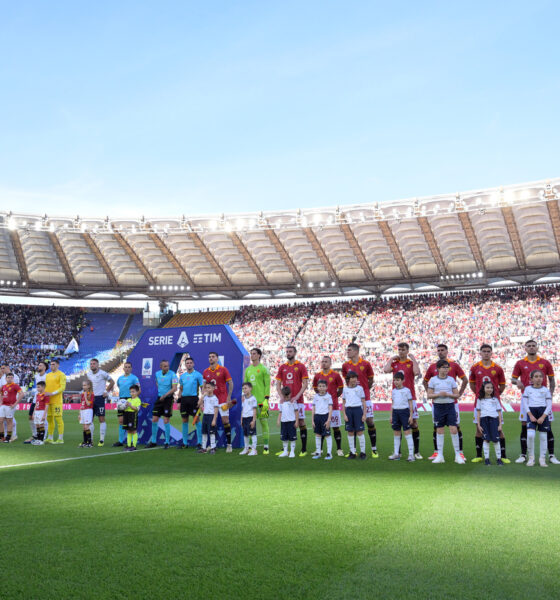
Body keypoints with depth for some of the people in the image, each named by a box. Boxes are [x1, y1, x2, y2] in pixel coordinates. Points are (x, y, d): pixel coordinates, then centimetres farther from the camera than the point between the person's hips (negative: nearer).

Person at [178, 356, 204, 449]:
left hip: (193, 398, -5)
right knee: (184, 421, 8)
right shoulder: (182, 376, 13)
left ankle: (199, 442, 1)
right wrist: (179, 401, 12)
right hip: (184, 399, 5)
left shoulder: (198, 375, -2)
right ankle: (185, 442, 15)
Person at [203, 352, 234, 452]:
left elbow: (230, 383, -2)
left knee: (225, 420, -5)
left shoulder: (223, 370, -3)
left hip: (222, 399, -4)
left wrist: (229, 397, -8)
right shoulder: (205, 372, 8)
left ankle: (229, 444, 2)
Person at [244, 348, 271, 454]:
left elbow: (267, 385, -5)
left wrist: (266, 400, -12)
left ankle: (266, 447, 4)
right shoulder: (248, 370, 15)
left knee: (264, 423, -2)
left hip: (261, 401, -5)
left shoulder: (264, 369, -2)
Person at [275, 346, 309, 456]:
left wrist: (297, 396, -14)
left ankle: (304, 449, 2)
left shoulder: (301, 366, 1)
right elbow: (278, 384, 12)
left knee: (301, 422, -2)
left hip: (298, 400, -4)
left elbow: (305, 384, -4)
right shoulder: (282, 367, 12)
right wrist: (281, 396, -4)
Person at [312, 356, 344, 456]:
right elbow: (315, 387, 20)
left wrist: (334, 397, 2)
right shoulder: (317, 376, 6)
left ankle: (339, 449, 9)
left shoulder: (335, 375, -2)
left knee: (335, 428, 1)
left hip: (333, 405, -3)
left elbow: (341, 388, 6)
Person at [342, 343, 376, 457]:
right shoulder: (345, 365, 4)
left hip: (365, 398, -2)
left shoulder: (366, 364, -4)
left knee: (370, 421, -1)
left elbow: (371, 380, 7)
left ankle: (374, 449, 8)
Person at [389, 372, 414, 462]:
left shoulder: (406, 390, -4)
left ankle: (411, 454, -3)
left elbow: (410, 403, -3)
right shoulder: (393, 391, 11)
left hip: (404, 411, -5)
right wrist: (391, 416, 13)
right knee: (396, 433, 8)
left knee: (407, 432, -6)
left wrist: (411, 416, -7)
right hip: (395, 412, 5)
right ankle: (396, 454, 15)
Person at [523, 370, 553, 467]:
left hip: (543, 413, 1)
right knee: (530, 435, -16)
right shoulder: (528, 389, 7)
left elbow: (549, 405, 1)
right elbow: (525, 403, 4)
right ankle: (531, 458, -2)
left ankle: (542, 459, 13)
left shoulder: (546, 390, 6)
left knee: (543, 436, 3)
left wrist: (543, 417, -10)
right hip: (531, 413, -1)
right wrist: (530, 415, -8)